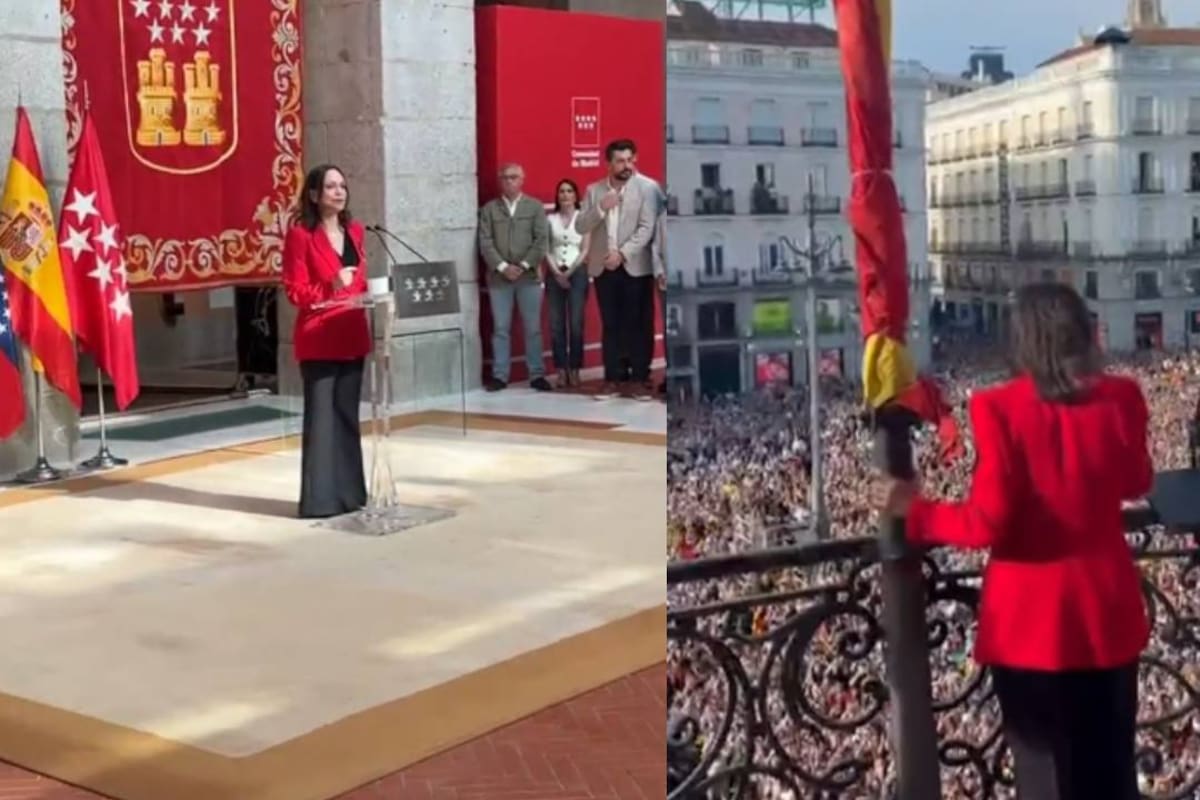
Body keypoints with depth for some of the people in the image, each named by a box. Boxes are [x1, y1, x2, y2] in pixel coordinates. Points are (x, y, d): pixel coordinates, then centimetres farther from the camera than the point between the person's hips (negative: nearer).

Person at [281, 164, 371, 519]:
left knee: (347, 416, 11)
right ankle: (319, 498, 0)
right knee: (321, 417, -5)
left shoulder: (354, 231, 12)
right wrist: (331, 288, -26)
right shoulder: (300, 235, -8)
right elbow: (295, 292, -11)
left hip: (352, 336, 6)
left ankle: (349, 492, 19)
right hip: (318, 340, -6)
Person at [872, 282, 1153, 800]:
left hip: (1031, 618, -3)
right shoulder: (1120, 399, -4)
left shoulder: (1000, 409, -15)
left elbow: (988, 523, -17)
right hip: (1107, 611, 3)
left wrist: (913, 509, -3)